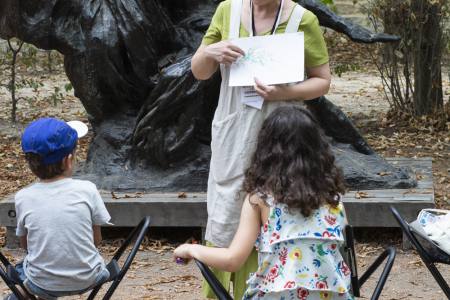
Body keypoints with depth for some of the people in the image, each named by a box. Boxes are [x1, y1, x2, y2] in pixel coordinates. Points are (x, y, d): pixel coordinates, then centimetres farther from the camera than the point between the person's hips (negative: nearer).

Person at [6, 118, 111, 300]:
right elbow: (97, 240, -3)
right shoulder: (87, 190, -14)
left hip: (42, 284, 1)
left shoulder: (23, 198, -11)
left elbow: (24, 244, 2)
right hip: (87, 280, -1)